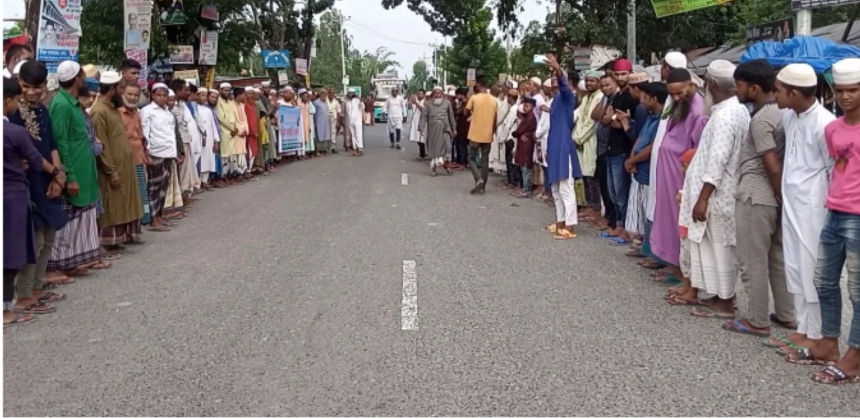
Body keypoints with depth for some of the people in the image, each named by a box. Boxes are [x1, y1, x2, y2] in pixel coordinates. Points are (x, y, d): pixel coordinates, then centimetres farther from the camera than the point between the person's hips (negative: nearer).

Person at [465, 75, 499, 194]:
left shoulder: (474, 98, -9)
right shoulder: (493, 100, 3)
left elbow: (466, 113, 3)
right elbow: (495, 119, 7)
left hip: (475, 135, -3)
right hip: (488, 135, 3)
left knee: (472, 158, 8)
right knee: (485, 160, 9)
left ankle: (478, 179, -13)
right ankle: (483, 186, 9)